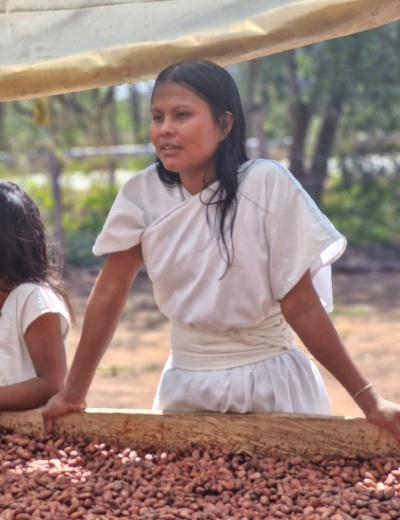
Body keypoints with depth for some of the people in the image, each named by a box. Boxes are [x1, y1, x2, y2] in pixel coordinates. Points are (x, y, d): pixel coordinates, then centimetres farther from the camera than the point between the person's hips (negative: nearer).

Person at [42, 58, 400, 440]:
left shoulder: (266, 184, -17)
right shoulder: (141, 193, -7)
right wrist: (73, 394, 1)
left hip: (268, 384, -3)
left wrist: (368, 400, -17)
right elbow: (109, 294, 1)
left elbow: (299, 304, -14)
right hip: (186, 384, 3)